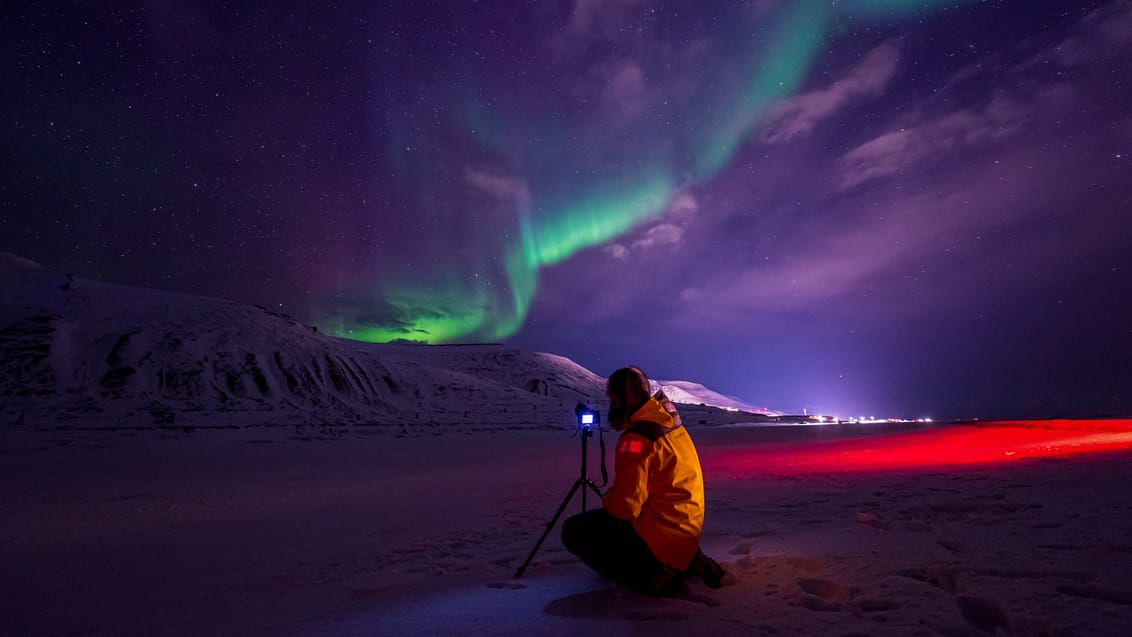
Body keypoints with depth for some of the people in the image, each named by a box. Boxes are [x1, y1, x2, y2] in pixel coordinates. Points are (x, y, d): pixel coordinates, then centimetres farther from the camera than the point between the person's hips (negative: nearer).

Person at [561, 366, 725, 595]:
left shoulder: (636, 438, -24)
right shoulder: (673, 425, 5)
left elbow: (625, 505, -24)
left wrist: (607, 501, -2)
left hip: (660, 536, -9)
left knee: (574, 531, -1)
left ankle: (651, 576, -5)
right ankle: (684, 564, 15)